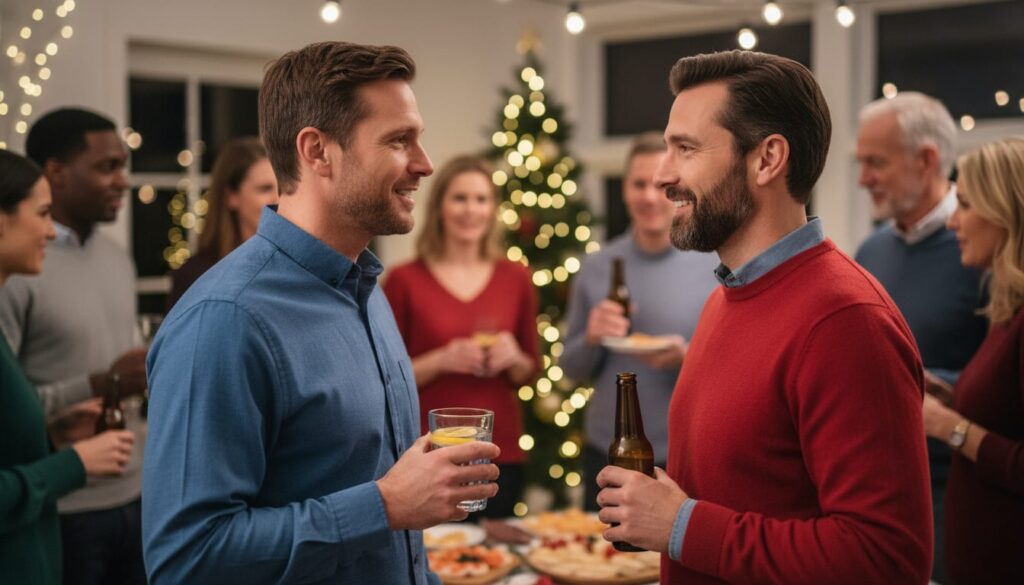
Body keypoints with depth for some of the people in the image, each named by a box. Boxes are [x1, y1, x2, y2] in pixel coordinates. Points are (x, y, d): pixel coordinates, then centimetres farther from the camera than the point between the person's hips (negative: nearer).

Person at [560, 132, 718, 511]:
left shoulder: (717, 268, -4)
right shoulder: (596, 269, 3)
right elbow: (572, 369, 9)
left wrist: (688, 358, -21)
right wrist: (592, 339, -12)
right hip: (606, 455, 3)